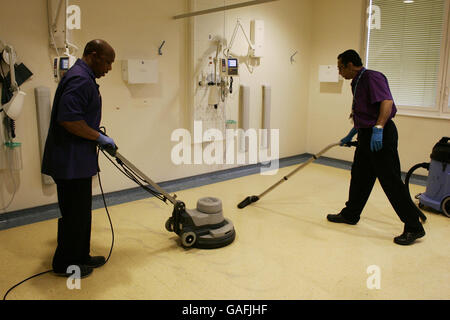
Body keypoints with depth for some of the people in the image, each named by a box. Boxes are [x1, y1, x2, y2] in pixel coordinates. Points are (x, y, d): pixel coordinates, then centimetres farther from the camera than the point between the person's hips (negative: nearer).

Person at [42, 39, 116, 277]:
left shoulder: (82, 77, 17)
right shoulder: (80, 79, -18)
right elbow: (69, 120, -28)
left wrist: (96, 135, 22)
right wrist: (98, 137, -17)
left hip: (75, 159, 11)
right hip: (71, 161, -11)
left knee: (80, 211, 17)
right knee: (74, 213, 1)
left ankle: (80, 257, 29)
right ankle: (64, 264, 16)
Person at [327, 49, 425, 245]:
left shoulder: (372, 77, -12)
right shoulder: (357, 83, 18)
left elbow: (387, 102, -26)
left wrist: (378, 128, -34)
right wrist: (351, 135, 30)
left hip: (381, 136, -10)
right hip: (367, 136, 10)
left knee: (390, 181, -8)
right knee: (359, 177, 17)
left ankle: (414, 227, 1)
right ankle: (350, 215, 30)